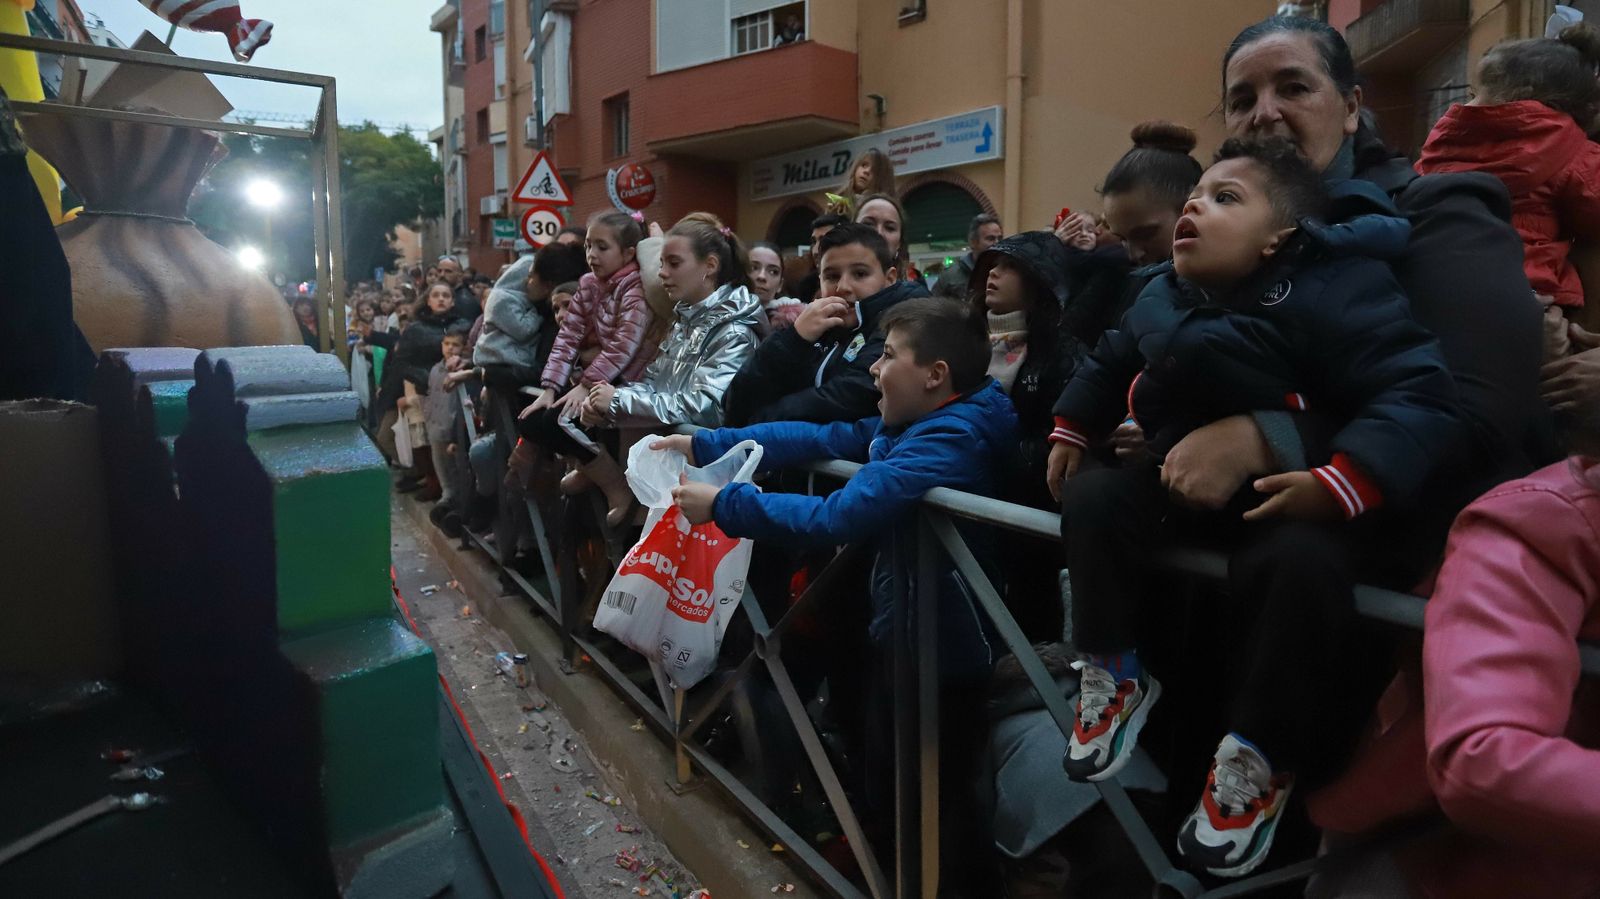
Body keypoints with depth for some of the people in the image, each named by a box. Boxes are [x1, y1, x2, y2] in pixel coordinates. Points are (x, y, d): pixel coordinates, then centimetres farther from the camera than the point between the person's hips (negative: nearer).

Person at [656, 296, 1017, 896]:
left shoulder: (946, 441, -27)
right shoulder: (915, 424, 4)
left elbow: (838, 515, -35)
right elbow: (820, 439, 0)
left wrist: (724, 504, -27)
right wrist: (703, 445, -5)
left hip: (940, 647, -9)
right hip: (901, 630, 9)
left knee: (934, 805, 12)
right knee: (886, 789, 25)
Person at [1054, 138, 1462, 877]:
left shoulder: (1336, 289, -17)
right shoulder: (1164, 299, 5)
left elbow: (1421, 394, -25)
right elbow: (1109, 361, 25)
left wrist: (1341, 484, -39)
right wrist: (1071, 429, 19)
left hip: (1292, 495, -6)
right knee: (1093, 501, -14)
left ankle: (1262, 753, -9)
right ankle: (1115, 675, 5)